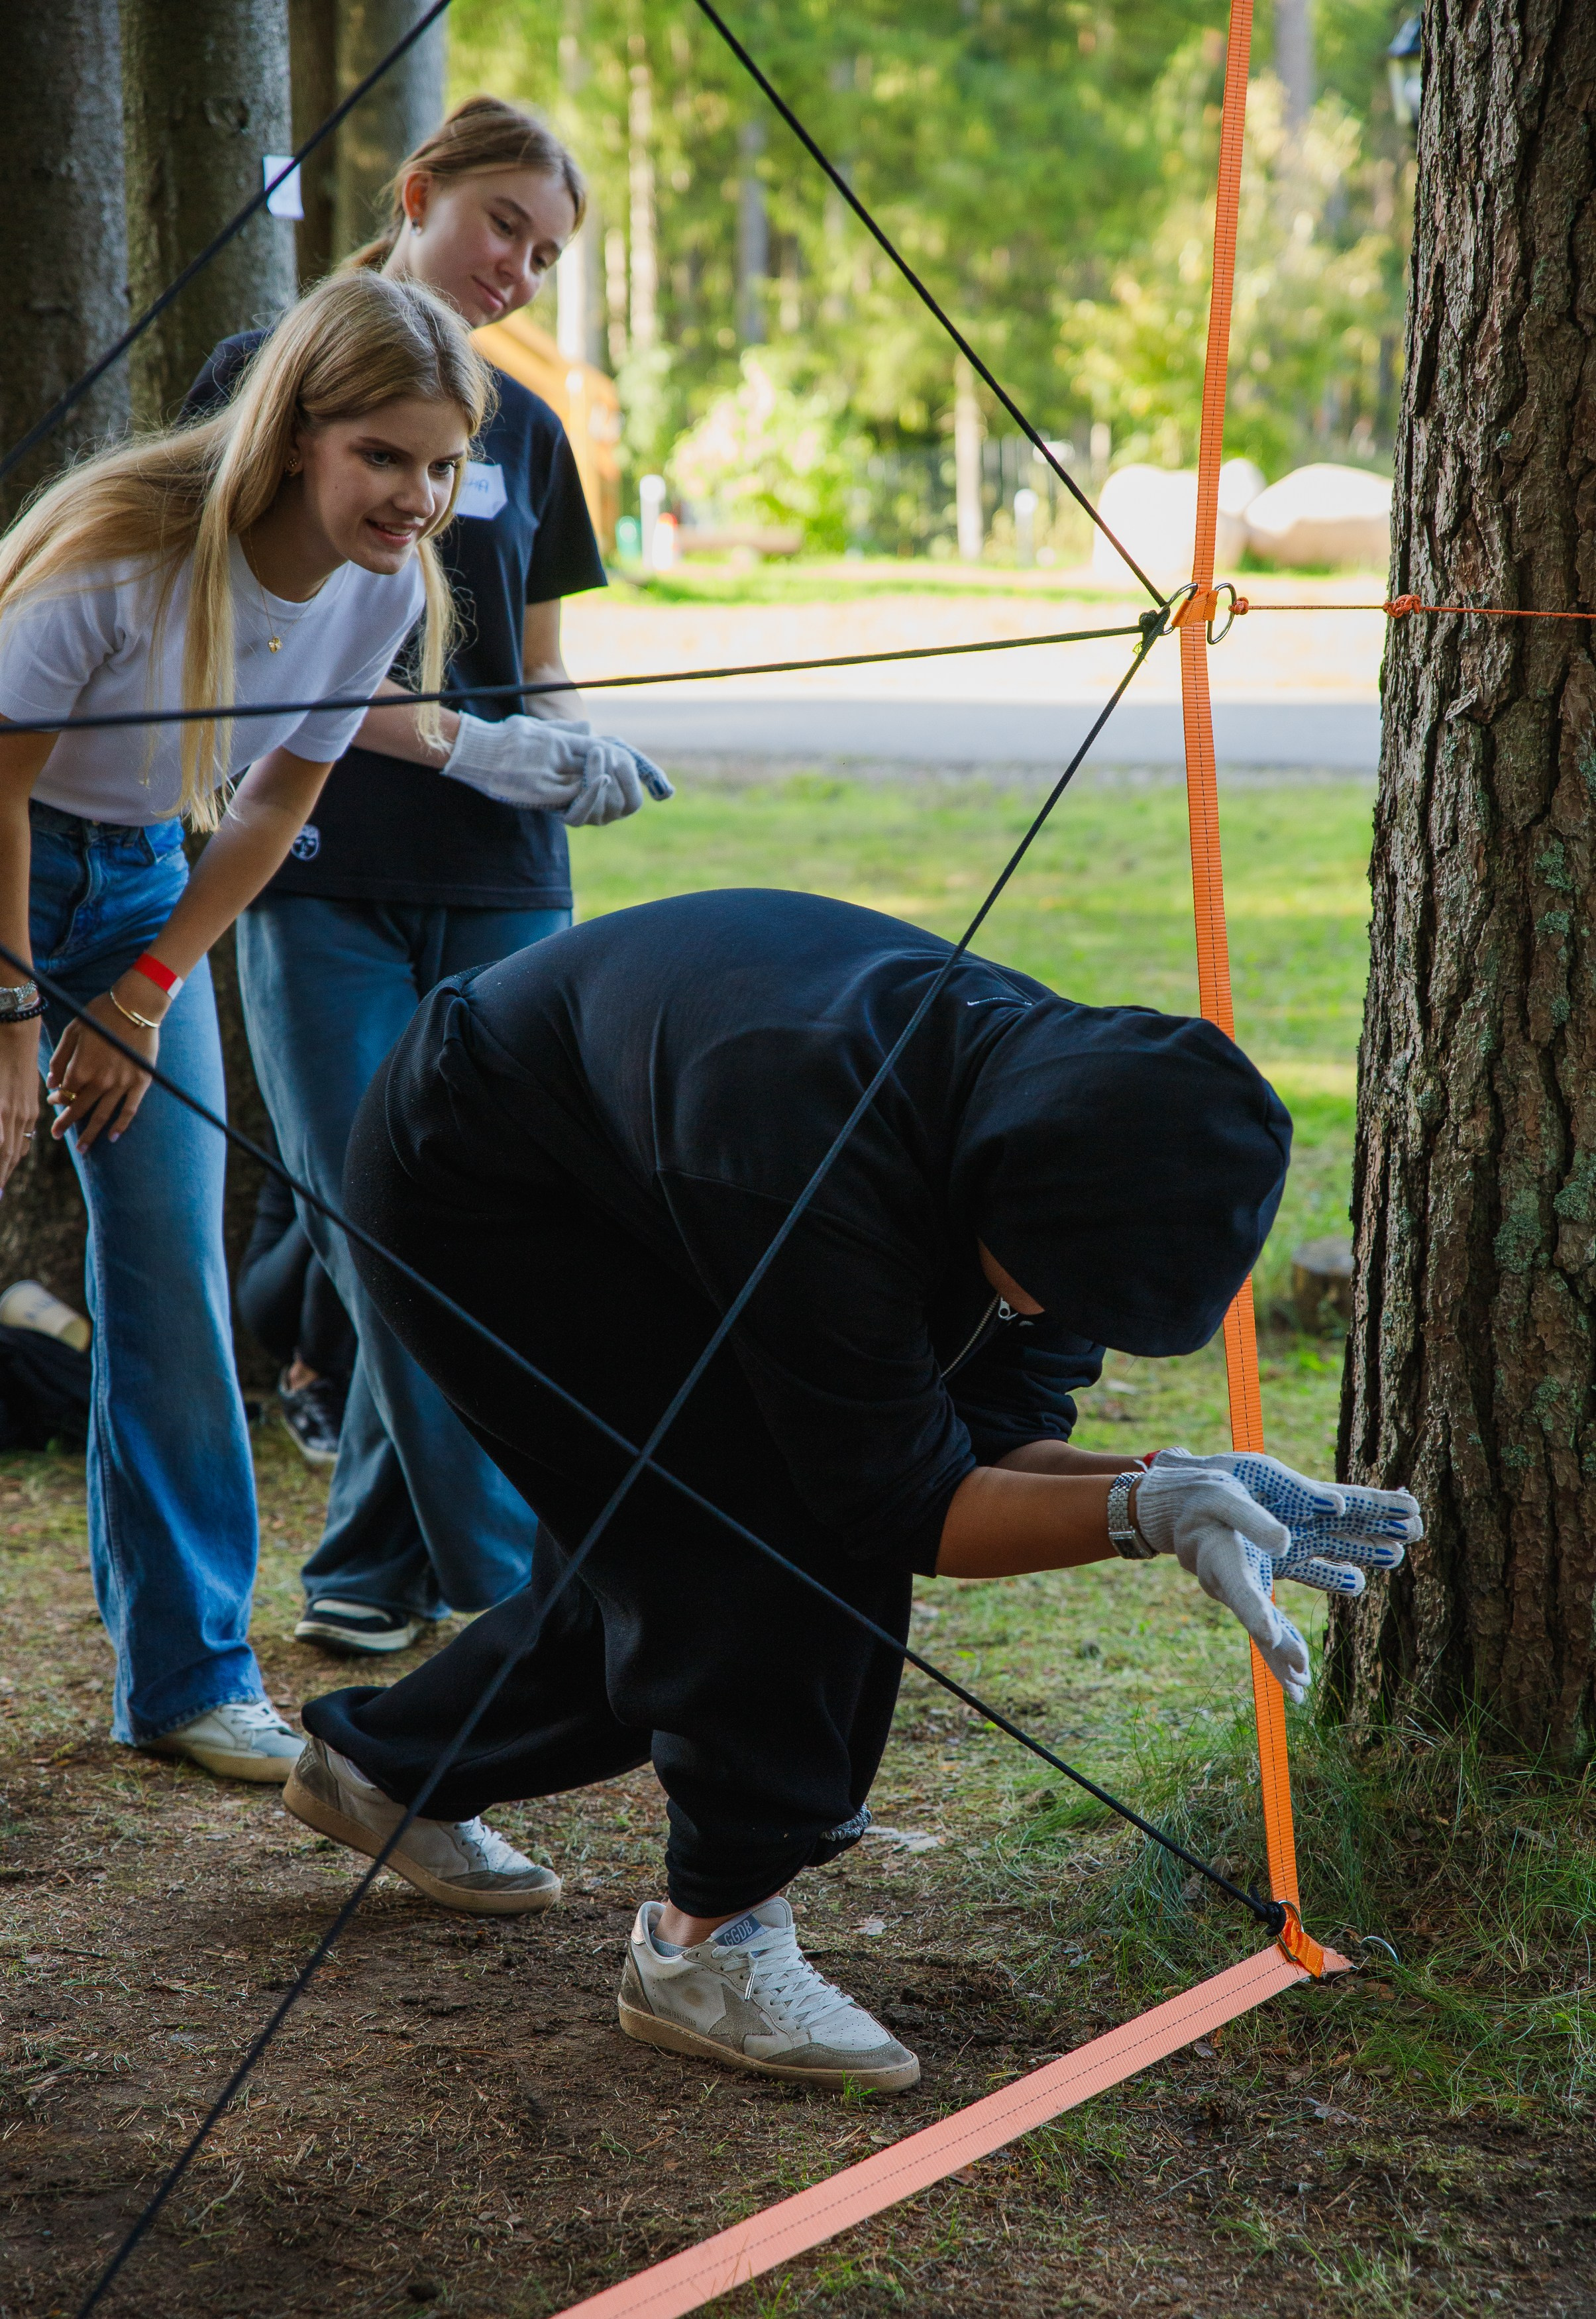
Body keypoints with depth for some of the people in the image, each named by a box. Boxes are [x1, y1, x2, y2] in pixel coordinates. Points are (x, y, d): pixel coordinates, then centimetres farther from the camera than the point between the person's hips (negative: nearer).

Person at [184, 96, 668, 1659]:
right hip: (323, 877, -4)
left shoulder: (523, 431, 16)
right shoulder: (266, 380, 1)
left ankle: (373, 1565, 16)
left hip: (498, 886, 4)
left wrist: (580, 751, -3)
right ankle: (522, 1583, 0)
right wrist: (457, 739, -14)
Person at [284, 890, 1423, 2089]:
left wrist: (1183, 1487, -27)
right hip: (465, 1191, -8)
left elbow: (996, 1436, -11)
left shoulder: (1070, 1105, -18)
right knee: (795, 1509, -19)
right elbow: (902, 1499, -31)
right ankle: (711, 1936, -9)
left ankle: (385, 1759, 38)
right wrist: (1144, 1510, -41)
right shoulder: (821, 1172, -41)